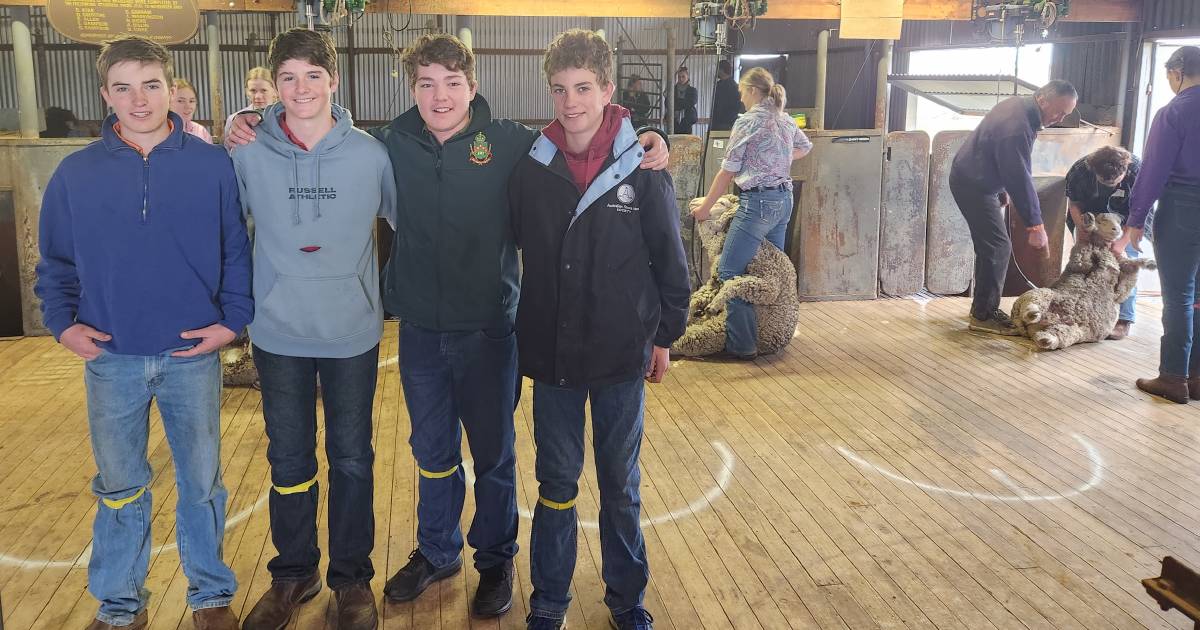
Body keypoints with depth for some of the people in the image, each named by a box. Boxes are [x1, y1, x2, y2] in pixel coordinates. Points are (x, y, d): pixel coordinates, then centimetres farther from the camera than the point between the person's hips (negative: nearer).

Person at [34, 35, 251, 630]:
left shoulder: (212, 165, -3)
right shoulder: (75, 173, 1)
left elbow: (237, 250, 1)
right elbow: (54, 261, 9)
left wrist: (233, 318, -8)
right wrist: (63, 323, -3)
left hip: (193, 355, -1)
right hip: (110, 361, 1)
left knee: (202, 483, 11)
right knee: (119, 487, 13)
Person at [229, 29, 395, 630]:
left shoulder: (370, 154, -6)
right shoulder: (249, 155, -4)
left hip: (353, 334, -1)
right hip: (278, 334, 1)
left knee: (352, 460, 11)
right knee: (288, 461, 13)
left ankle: (352, 576, 28)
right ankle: (293, 573, 32)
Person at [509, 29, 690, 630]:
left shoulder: (643, 168, -8)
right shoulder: (530, 170, -4)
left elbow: (669, 259, 0)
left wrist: (665, 334, 4)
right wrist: (526, 335, 4)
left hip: (622, 355, -1)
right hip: (552, 355, 1)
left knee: (621, 484, 15)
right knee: (555, 485, 12)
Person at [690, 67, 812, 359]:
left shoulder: (747, 121, -9)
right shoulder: (785, 120, 13)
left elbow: (727, 172, -8)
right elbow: (805, 146, 35)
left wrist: (705, 207, 0)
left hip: (758, 201, -9)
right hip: (784, 200, 9)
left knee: (729, 270, -6)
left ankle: (741, 343, -8)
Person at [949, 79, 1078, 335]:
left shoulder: (1018, 104, 3)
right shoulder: (1017, 128, -29)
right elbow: (1020, 179, -28)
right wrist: (1035, 226, -23)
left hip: (971, 178, 10)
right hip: (974, 186, -10)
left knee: (990, 247, 13)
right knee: (998, 248, -9)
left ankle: (983, 309, 20)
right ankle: (983, 316, -3)